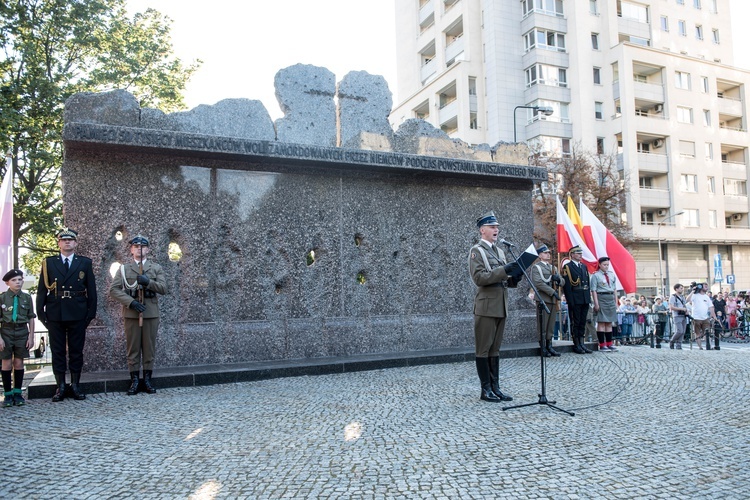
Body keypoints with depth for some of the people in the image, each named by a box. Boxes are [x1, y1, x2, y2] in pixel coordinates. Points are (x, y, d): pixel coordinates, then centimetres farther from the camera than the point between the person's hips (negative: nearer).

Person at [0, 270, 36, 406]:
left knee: (19, 363, 6)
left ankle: (17, 393, 14)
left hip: (22, 333, 1)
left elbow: (31, 318, 6)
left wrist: (31, 336, 2)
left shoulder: (27, 298, 3)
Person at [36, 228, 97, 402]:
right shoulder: (48, 263, 8)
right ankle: (60, 386, 13)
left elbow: (91, 289, 5)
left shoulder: (85, 263, 6)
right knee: (57, 351, 5)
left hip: (77, 314, 0)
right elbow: (42, 289, 6)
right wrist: (41, 312, -2)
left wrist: (91, 312, -1)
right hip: (55, 314, 1)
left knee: (76, 350, 6)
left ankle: (75, 384, 14)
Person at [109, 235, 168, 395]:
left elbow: (163, 288, -1)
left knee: (149, 347, 4)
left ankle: (147, 379, 12)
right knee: (133, 348, 3)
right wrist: (131, 302, -14)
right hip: (131, 314, 0)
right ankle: (134, 381, 9)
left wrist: (148, 282, -19)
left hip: (151, 314, 0)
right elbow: (113, 290, 0)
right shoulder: (124, 269, 9)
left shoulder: (156, 268, 10)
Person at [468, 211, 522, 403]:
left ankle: (495, 388, 16)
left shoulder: (499, 251, 17)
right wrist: (504, 270, -22)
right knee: (483, 350, 0)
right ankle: (486, 390, 6)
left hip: (501, 307, 7)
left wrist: (514, 276, -2)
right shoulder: (476, 250, -6)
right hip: (486, 307, -7)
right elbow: (479, 278, -17)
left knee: (495, 350, 11)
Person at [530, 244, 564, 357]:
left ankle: (549, 346, 13)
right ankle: (543, 348, -1)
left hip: (553, 300, 7)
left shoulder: (553, 267, 21)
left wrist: (558, 278, -6)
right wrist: (553, 292, -18)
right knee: (542, 325, -4)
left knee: (551, 325, 8)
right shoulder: (536, 267, -1)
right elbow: (538, 283, -14)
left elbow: (562, 282, 18)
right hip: (543, 299, -7)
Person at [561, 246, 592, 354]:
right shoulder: (567, 267, -6)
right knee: (575, 322, 0)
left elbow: (587, 282, 19)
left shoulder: (584, 266, 16)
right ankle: (576, 345, 7)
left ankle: (582, 343, 17)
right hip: (575, 300, -7)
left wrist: (589, 297, 11)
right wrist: (570, 300, -16)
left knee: (582, 322, 10)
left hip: (585, 299, 7)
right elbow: (566, 285, -11)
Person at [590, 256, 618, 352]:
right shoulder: (595, 275, -5)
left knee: (609, 323, 10)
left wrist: (616, 302, 13)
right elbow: (593, 290, -9)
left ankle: (609, 344, 15)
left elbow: (615, 289, 17)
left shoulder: (612, 275, 13)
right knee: (601, 322, -5)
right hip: (601, 298, -6)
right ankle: (602, 345, -1)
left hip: (611, 299, 6)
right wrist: (596, 303, -14)